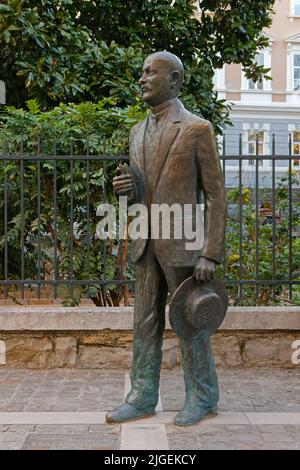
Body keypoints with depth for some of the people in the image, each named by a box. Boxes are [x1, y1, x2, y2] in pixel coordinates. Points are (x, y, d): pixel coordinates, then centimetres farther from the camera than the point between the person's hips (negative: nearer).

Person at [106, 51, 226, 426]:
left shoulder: (197, 129, -8)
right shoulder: (137, 132, 13)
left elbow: (215, 195, -9)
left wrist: (211, 255, -15)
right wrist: (126, 188, -4)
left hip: (182, 243, -6)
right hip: (146, 243, 6)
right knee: (145, 324, 10)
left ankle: (202, 396, 20)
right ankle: (142, 397, 20)